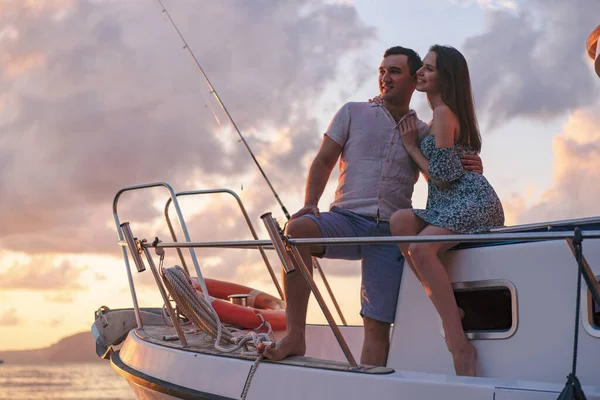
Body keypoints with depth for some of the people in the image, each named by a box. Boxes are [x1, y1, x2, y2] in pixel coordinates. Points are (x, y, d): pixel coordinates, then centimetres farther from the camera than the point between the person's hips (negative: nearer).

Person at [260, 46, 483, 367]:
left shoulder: (424, 134, 15)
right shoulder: (353, 113, 12)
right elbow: (323, 162, 9)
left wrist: (470, 171, -4)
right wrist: (310, 203, -8)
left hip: (391, 233, 1)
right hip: (347, 219, -1)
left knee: (377, 327, -7)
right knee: (298, 229, -33)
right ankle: (295, 337, -31)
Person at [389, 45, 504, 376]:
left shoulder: (443, 113, -6)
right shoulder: (448, 113, 25)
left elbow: (441, 174, -11)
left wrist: (411, 147, 3)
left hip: (471, 201, -9)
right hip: (447, 207, 9)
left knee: (420, 248, -32)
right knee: (400, 219, -18)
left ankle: (459, 345, -32)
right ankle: (450, 313, -24)